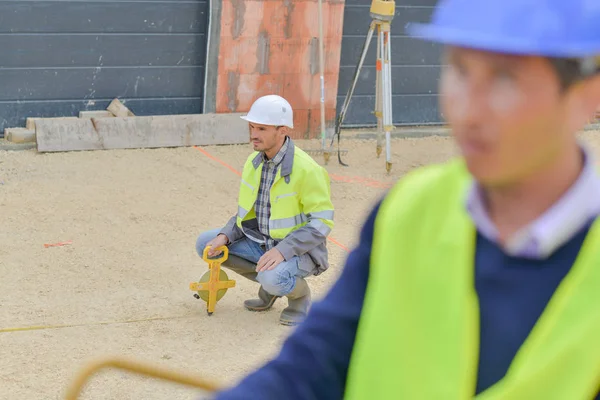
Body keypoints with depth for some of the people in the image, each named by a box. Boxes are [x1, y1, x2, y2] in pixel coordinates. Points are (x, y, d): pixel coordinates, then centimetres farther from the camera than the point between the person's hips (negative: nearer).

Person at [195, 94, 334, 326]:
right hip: (260, 243, 7)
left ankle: (299, 294, 1)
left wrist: (282, 250, -31)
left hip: (298, 250, -7)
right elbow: (247, 211, 11)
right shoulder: (254, 162, 0)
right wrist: (225, 236, -8)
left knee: (273, 278, -37)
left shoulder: (305, 169, -23)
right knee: (205, 244, -3)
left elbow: (322, 222, -22)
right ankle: (269, 283, 10)